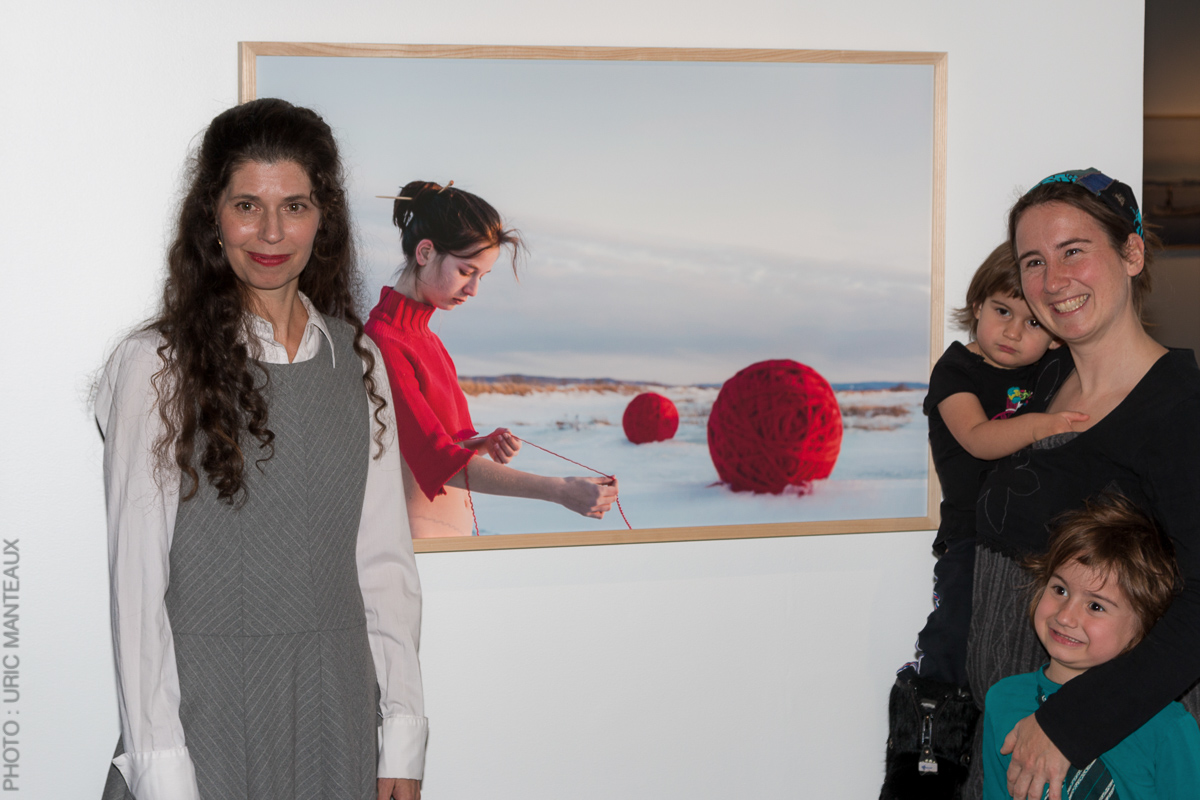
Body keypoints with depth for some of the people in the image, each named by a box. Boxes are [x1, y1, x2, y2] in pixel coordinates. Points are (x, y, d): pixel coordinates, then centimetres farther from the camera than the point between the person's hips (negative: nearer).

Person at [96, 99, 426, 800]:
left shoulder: (357, 359, 5)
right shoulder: (157, 366, -8)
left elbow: (385, 559, 5)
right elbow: (137, 578, -9)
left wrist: (403, 743, 1)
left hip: (337, 705, 4)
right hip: (205, 706, -4)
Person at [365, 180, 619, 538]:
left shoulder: (425, 337, 12)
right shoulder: (383, 344, -16)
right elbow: (438, 461, -22)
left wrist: (483, 444, -4)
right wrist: (559, 490, -27)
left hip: (453, 535, 8)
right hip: (415, 542, -8)